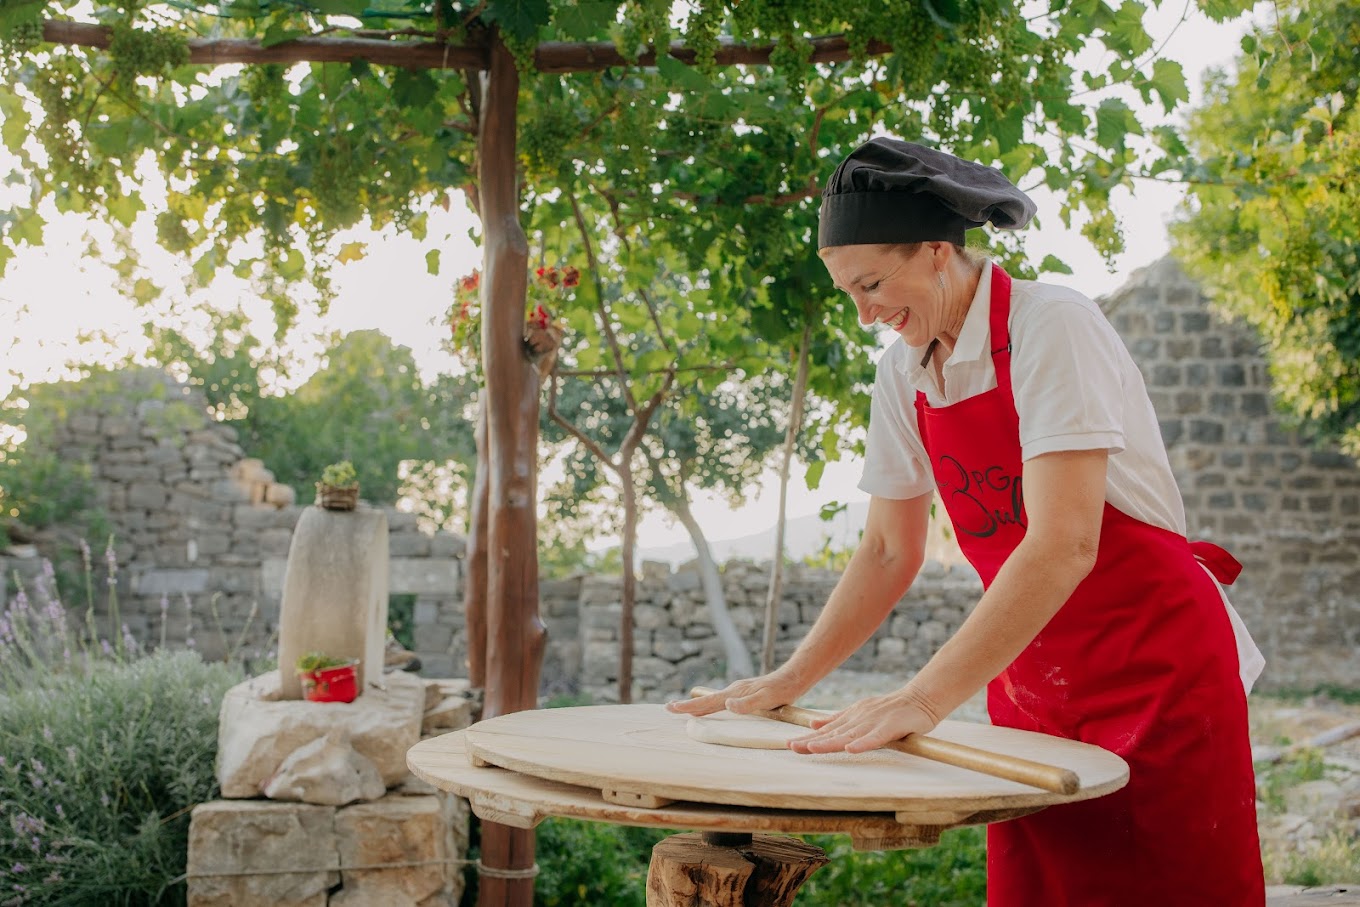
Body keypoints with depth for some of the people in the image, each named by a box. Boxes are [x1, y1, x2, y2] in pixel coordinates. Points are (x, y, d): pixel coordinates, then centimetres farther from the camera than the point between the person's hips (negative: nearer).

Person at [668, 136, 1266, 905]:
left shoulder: (1052, 326, -19)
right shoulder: (904, 374, 3)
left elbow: (1063, 544, -28)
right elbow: (890, 552, 11)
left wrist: (924, 699, -32)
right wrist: (791, 680, 4)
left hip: (1159, 671, -6)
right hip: (1033, 689, 6)